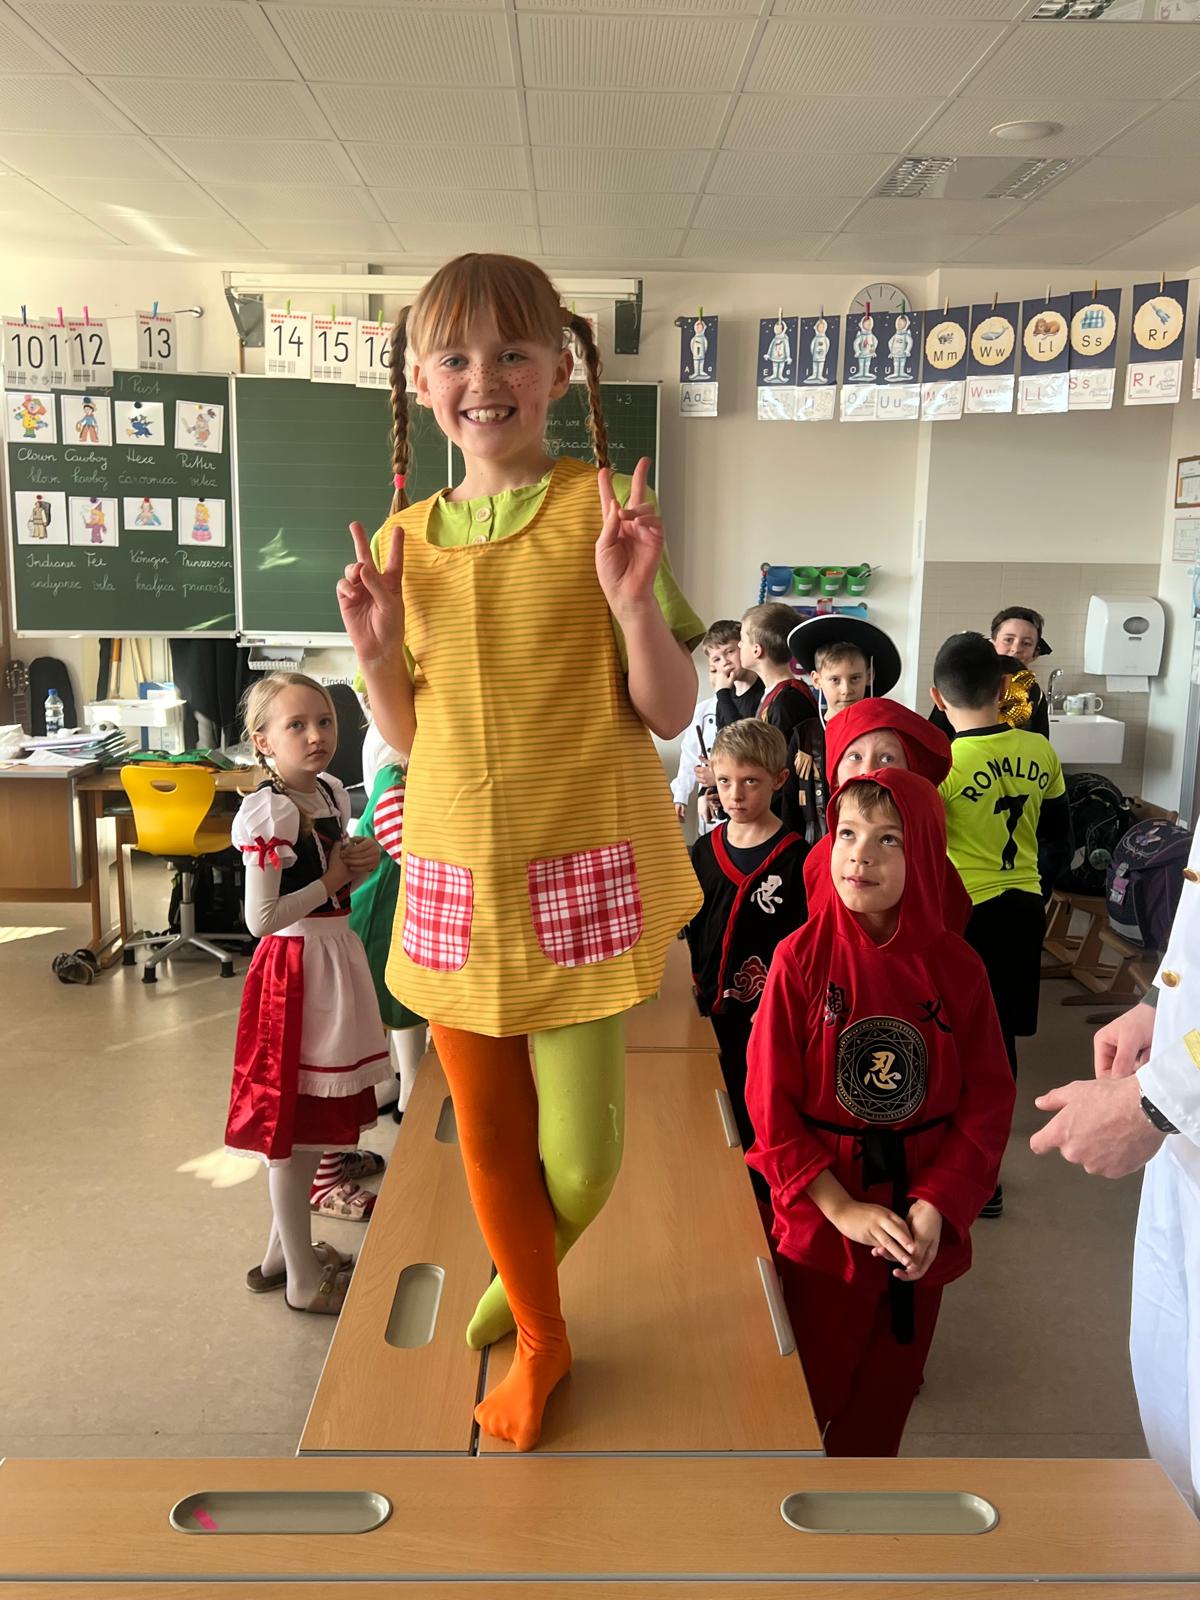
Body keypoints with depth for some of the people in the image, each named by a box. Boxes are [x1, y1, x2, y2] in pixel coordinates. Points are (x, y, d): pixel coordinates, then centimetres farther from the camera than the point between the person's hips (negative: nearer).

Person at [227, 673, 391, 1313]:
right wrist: (331, 881, -16)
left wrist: (359, 862, 0)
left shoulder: (331, 792, 8)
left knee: (311, 1122, 18)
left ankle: (284, 1248, 35)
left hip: (335, 954, 9)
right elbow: (261, 917, -24)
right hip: (296, 966, -9)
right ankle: (303, 1279, 17)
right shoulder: (269, 812, -19)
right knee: (291, 1125, 3)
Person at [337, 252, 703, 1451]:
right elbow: (408, 737, 9)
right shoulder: (404, 540, 5)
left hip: (582, 871, -3)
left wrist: (634, 599, -23)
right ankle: (541, 1341, 41)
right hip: (454, 878, 4)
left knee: (578, 1155, 4)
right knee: (488, 1137, 15)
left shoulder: (605, 513, -7)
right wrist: (378, 649, -9)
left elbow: (668, 714, -7)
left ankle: (522, 1275, 41)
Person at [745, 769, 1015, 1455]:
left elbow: (989, 1101, -4)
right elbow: (770, 1102, -11)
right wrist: (844, 1209, -15)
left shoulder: (956, 967, -6)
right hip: (820, 1217, -2)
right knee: (813, 1383, 11)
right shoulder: (802, 958, -12)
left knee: (888, 1387, 17)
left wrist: (937, 1206, -15)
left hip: (921, 1224, 2)